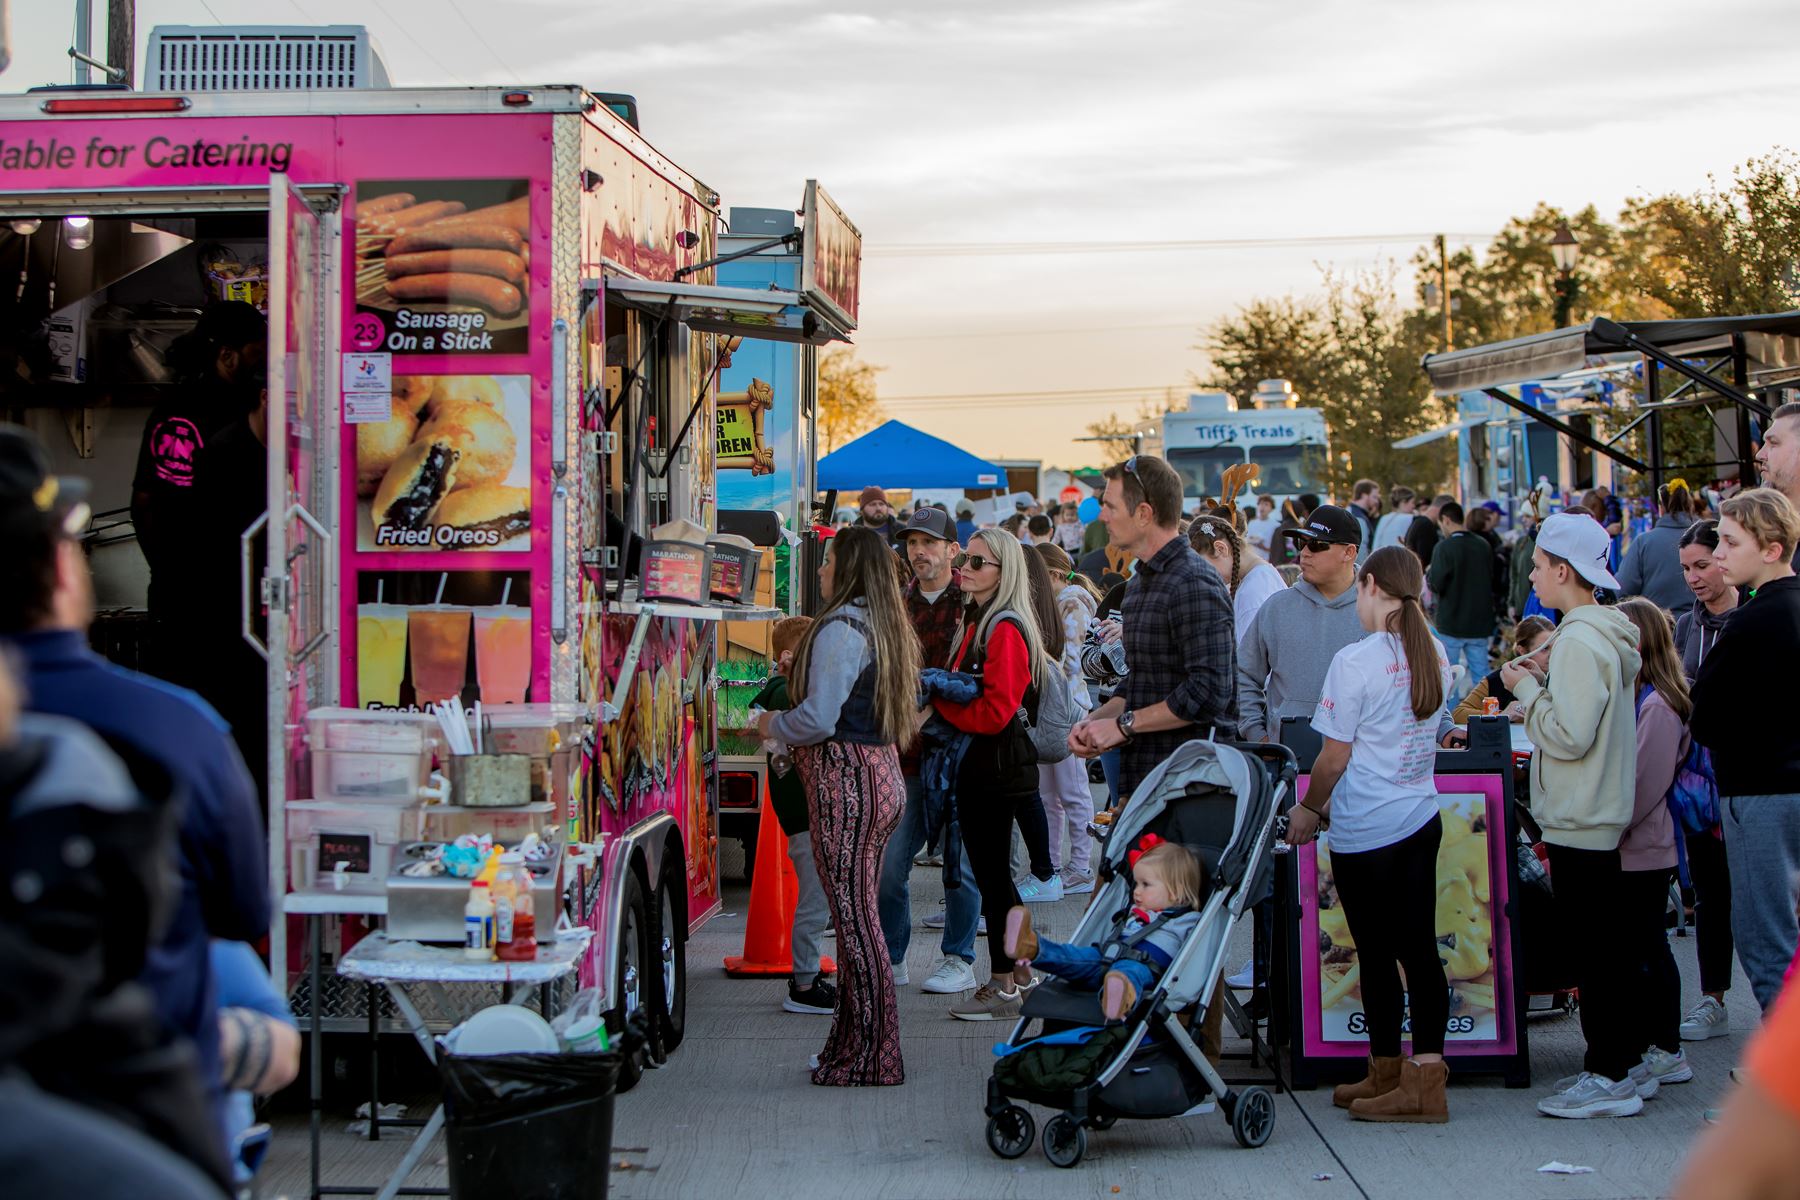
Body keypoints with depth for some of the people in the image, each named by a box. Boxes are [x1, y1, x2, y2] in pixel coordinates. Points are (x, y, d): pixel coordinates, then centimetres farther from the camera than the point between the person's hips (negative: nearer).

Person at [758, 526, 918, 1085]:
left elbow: (819, 718, -19)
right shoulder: (888, 626, 15)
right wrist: (800, 673, 24)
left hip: (844, 781, -10)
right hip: (882, 773, 10)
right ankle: (859, 1046, 17)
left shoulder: (840, 627, -13)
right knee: (861, 915, 12)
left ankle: (868, 1059, -2)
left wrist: (772, 725, 0)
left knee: (852, 918, -6)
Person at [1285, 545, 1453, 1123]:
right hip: (1421, 818, 7)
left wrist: (1307, 809, 6)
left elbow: (1334, 756, -12)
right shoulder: (1434, 657, 6)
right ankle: (1425, 1072, 10)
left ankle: (1388, 1072, 12)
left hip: (1366, 831, -7)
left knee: (1376, 954, 3)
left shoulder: (1355, 662, -15)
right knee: (1418, 949, 8)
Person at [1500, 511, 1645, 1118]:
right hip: (1601, 816, 10)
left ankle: (1608, 1076, 1)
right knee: (1604, 943, 15)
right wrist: (1545, 681, 11)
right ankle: (1624, 1064, 23)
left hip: (1578, 821, -10)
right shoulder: (1607, 634, 12)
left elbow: (1569, 734, -23)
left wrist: (1527, 688, -12)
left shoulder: (1579, 641, -19)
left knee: (1592, 946, -4)